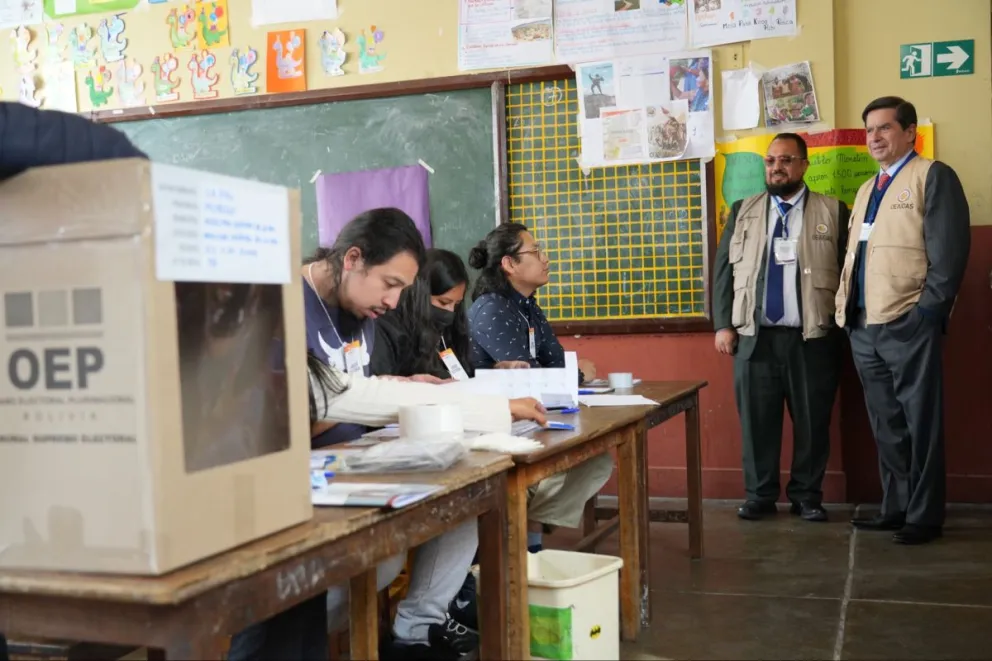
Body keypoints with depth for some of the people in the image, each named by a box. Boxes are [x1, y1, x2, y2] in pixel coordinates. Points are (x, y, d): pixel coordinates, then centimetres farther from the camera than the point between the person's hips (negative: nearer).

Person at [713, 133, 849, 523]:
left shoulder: (833, 211, 6)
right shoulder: (743, 211, 13)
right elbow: (723, 270, 10)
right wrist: (723, 324, 1)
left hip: (813, 338, -1)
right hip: (754, 336, 2)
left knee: (812, 421, 5)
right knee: (757, 420, 3)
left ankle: (807, 495, 18)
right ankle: (759, 495, 15)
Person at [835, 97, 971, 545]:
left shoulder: (933, 176, -2)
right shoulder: (866, 190, 21)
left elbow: (950, 248, -10)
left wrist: (928, 309, -16)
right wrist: (845, 307, 11)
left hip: (909, 324, -7)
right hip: (863, 327, 8)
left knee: (920, 424, 0)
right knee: (885, 425, 13)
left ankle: (924, 516, 9)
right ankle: (895, 507, 23)